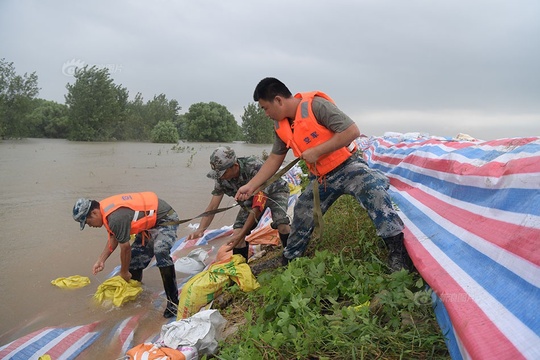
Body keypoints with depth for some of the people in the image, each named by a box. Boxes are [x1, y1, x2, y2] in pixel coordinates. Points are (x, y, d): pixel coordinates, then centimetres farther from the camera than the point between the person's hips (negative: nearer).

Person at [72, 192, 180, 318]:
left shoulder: (116, 217, -30)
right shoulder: (105, 209, 0)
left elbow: (125, 248, -20)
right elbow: (113, 238, 15)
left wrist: (124, 273, -5)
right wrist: (101, 260, 12)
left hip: (166, 219, -10)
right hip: (150, 221, 10)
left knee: (160, 252, -31)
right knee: (136, 255, 12)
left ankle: (173, 302, -24)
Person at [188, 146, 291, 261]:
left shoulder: (255, 168, -40)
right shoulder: (221, 179, -22)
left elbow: (258, 207, -38)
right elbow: (212, 207, -17)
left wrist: (241, 235, -38)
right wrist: (200, 229, -35)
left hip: (274, 191, -5)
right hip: (252, 196, 5)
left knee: (281, 223, -33)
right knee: (237, 231, -13)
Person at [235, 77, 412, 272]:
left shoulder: (316, 105, -24)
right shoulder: (280, 126, 0)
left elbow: (352, 131, -28)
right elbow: (274, 159, 10)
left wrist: (316, 151, -26)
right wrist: (251, 186, 6)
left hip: (348, 167, -7)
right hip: (321, 179, 7)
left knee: (372, 188, -37)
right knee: (301, 216, 13)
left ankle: (397, 246, -32)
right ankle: (289, 260, 33)